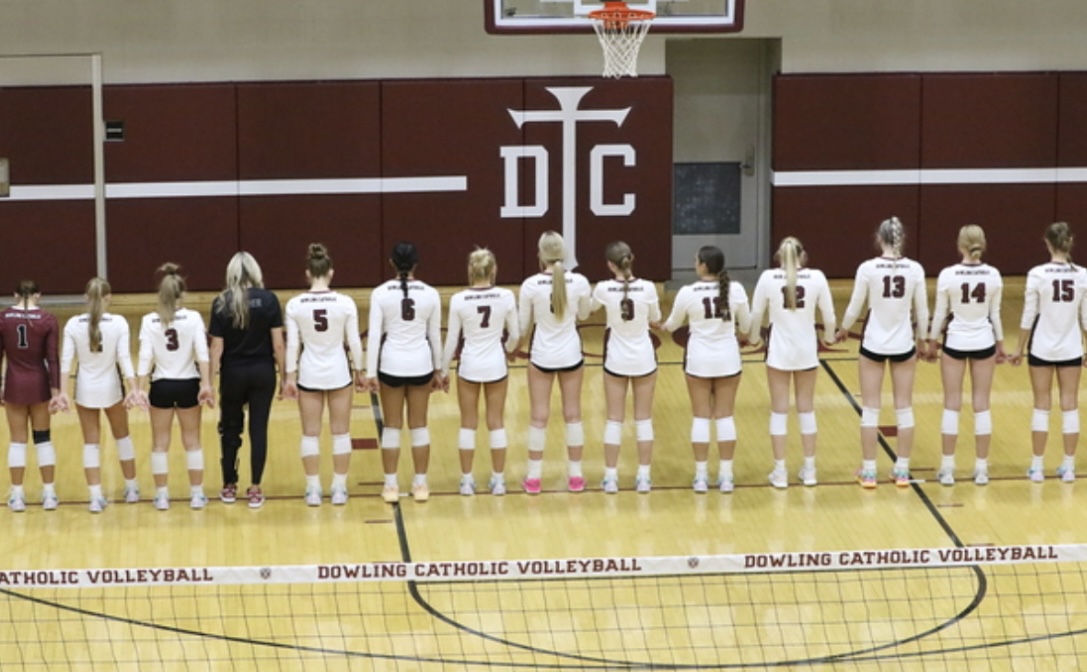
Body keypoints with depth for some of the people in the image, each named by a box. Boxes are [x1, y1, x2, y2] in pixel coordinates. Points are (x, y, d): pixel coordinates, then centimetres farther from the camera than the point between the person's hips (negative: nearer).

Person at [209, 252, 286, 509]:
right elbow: (278, 343, -7)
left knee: (230, 429, 15)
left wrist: (210, 381, -2)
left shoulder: (221, 303, -8)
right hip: (262, 372, 0)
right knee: (258, 429, 5)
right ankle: (255, 490, 6)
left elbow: (217, 346, -7)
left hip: (233, 374, 0)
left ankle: (229, 487, 23)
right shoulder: (268, 300, -7)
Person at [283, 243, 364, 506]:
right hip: (338, 373, 0)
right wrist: (358, 371, 7)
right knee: (340, 433, 11)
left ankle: (313, 490, 12)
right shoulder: (345, 303, -10)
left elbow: (292, 344, -7)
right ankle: (339, 489, 14)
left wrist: (290, 376, 0)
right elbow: (354, 341, -6)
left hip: (309, 374, 0)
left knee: (311, 433, 10)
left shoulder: (295, 305, -9)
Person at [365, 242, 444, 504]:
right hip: (420, 364, 1)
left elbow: (374, 335, -9)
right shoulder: (430, 294, -3)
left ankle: (391, 486, 10)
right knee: (419, 425, 11)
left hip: (391, 364, -1)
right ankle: (420, 484, 15)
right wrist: (438, 370, 14)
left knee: (392, 426, 8)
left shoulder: (380, 293, -8)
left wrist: (370, 373, -4)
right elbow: (435, 336, 3)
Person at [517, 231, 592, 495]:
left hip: (542, 356, -1)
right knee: (573, 414, 12)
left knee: (539, 417, 8)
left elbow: (523, 326, -5)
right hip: (570, 355, 1)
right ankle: (575, 475, 17)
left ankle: (534, 477, 12)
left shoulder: (531, 285, -15)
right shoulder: (579, 282, -12)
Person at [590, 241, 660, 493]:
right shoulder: (647, 288, -14)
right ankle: (643, 477, 10)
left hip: (616, 360, 0)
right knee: (643, 419, 9)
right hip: (643, 359, 0)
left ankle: (611, 477, 8)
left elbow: (591, 307, 8)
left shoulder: (604, 289, -14)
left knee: (614, 419, 8)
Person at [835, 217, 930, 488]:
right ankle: (902, 470, 15)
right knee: (904, 408, 12)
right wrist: (922, 340, 17)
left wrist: (843, 330, 16)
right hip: (903, 345, 1)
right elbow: (922, 311, 0)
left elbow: (855, 308, -4)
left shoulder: (868, 268, -12)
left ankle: (868, 471, 9)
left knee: (870, 409, 8)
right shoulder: (915, 269, -7)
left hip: (873, 345, -1)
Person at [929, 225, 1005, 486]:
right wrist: (1000, 344, 14)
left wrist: (932, 342, 8)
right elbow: (995, 314, 1)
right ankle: (981, 468, 10)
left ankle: (947, 468, 6)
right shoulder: (993, 276, -6)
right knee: (981, 405, 8)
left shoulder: (948, 275, -12)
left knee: (952, 405, 6)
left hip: (955, 342, -1)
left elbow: (940, 313, -5)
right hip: (983, 343, 1)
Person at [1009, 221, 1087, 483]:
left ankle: (1037, 467, 10)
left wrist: (1020, 348, 3)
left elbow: (1029, 316, -8)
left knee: (1042, 405, 8)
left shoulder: (1037, 274, -14)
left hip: (1042, 348, -1)